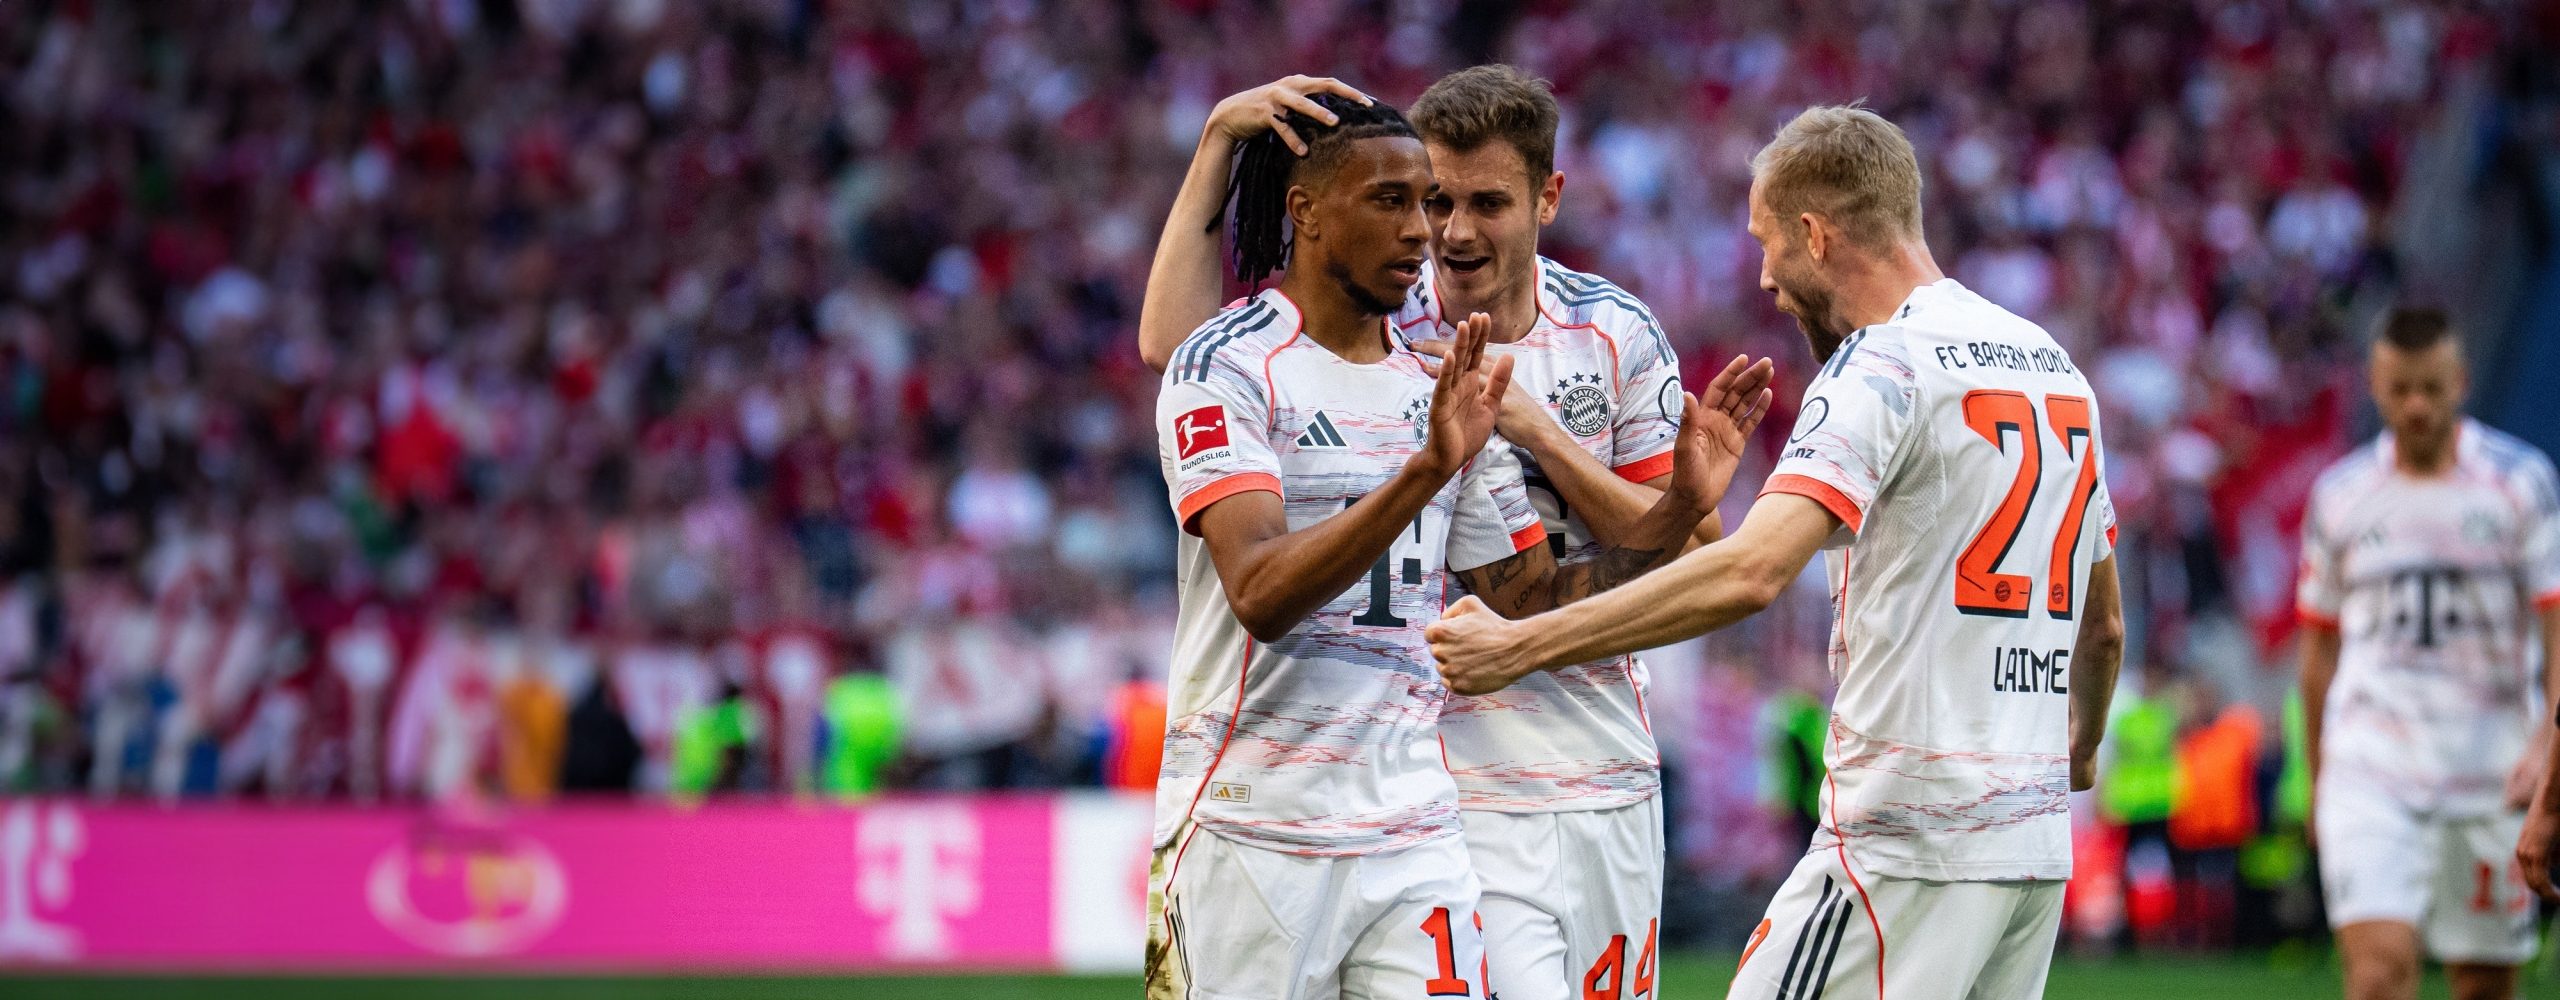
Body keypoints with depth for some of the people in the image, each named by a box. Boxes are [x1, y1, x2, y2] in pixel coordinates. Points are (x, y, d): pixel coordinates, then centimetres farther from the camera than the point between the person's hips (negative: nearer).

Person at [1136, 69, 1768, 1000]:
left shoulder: (1615, 334, 3)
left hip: (1611, 778, 4)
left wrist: (1537, 432, -12)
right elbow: (1171, 342, -20)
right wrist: (1220, 136, -23)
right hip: (1461, 784, -4)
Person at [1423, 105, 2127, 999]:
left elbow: (1751, 572, -25)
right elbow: (2104, 626, 27)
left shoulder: (1885, 365, -10)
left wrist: (1520, 646, -23)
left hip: (1910, 841, -8)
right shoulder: (2057, 368, 16)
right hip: (2037, 842, 9)